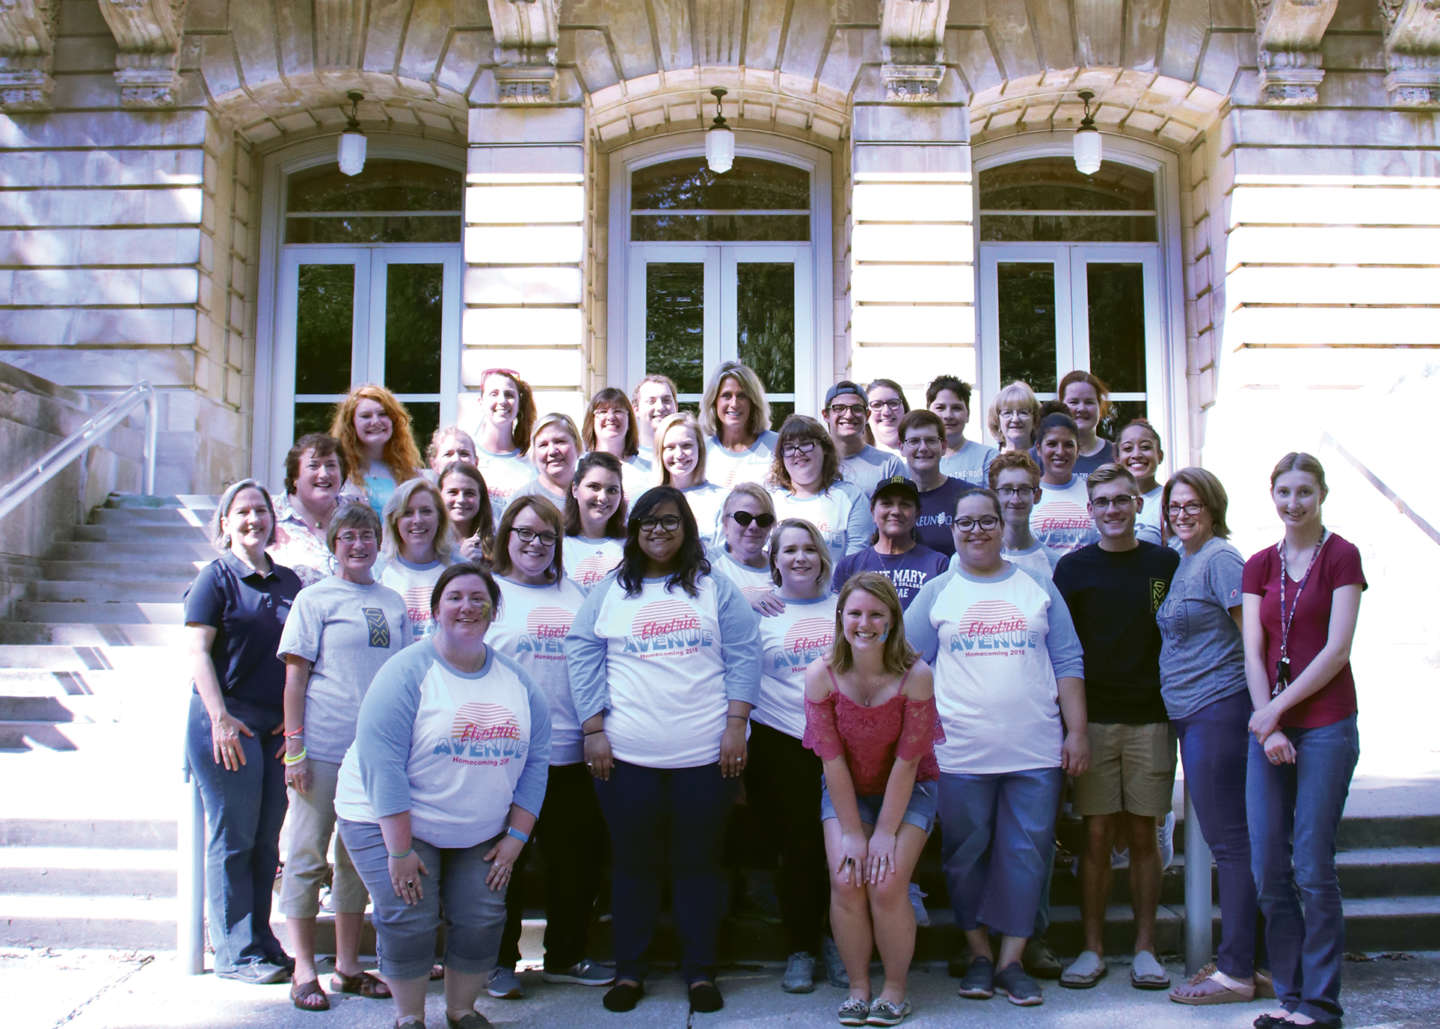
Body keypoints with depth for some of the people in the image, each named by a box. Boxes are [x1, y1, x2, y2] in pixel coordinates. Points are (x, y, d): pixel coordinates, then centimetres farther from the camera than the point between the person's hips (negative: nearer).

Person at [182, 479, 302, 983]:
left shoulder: (288, 581, 13)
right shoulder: (217, 577, -3)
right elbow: (196, 651, -9)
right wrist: (220, 718, -16)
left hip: (279, 727, 6)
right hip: (228, 724, -5)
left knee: (267, 839, 10)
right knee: (233, 838, -1)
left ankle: (260, 941, 20)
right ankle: (235, 952, 7)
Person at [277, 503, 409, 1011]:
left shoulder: (392, 602, 12)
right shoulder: (315, 599, -1)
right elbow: (295, 676, -4)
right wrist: (294, 748, -11)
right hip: (323, 750, -5)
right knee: (308, 857, 2)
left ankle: (347, 965, 23)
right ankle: (304, 970, 12)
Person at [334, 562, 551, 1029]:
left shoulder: (519, 680, 1)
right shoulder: (407, 672, -16)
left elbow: (535, 761, 4)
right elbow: (381, 762, -21)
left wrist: (516, 837, -3)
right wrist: (400, 851, -22)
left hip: (481, 831, 5)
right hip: (393, 821, -4)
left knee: (482, 920, -1)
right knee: (409, 920, -12)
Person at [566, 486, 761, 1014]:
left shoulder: (715, 589, 6)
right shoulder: (609, 592, 7)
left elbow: (743, 655, 2)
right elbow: (583, 658, 3)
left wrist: (735, 725, -7)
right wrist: (594, 731, -4)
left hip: (705, 755, 0)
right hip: (626, 756, 1)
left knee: (699, 862, 7)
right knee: (632, 863, 9)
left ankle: (700, 971, 20)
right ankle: (628, 971, 23)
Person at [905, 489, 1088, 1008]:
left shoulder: (1038, 587, 10)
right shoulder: (936, 593, 7)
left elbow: (1068, 663, 9)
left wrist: (1077, 732, 2)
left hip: (1037, 751, 1)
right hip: (960, 753, 0)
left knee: (1026, 855, 2)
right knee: (966, 856, 5)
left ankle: (1012, 960, 15)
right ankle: (979, 954, 21)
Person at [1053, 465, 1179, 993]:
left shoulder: (1167, 564, 5)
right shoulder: (1073, 567, 4)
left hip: (1150, 717, 1)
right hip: (1093, 718, 0)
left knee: (1143, 834, 5)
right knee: (1097, 835, 2)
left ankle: (1145, 948, 15)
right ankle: (1092, 949, 11)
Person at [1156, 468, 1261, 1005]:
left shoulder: (1221, 558, -10)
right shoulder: (1184, 562, 17)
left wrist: (1258, 707, -19)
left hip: (1217, 712, -9)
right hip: (1190, 715, 10)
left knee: (1228, 841, -4)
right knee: (1225, 840, 14)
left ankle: (1236, 974, 3)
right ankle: (1237, 959, 23)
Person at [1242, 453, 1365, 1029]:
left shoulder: (1341, 556, -1)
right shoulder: (1258, 566, 12)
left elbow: (1336, 649, -9)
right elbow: (1252, 653, 5)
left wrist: (1278, 708, -11)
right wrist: (1269, 729, -6)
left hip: (1325, 725, -4)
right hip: (1269, 726, 5)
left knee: (1313, 867, -3)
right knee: (1268, 870, 4)